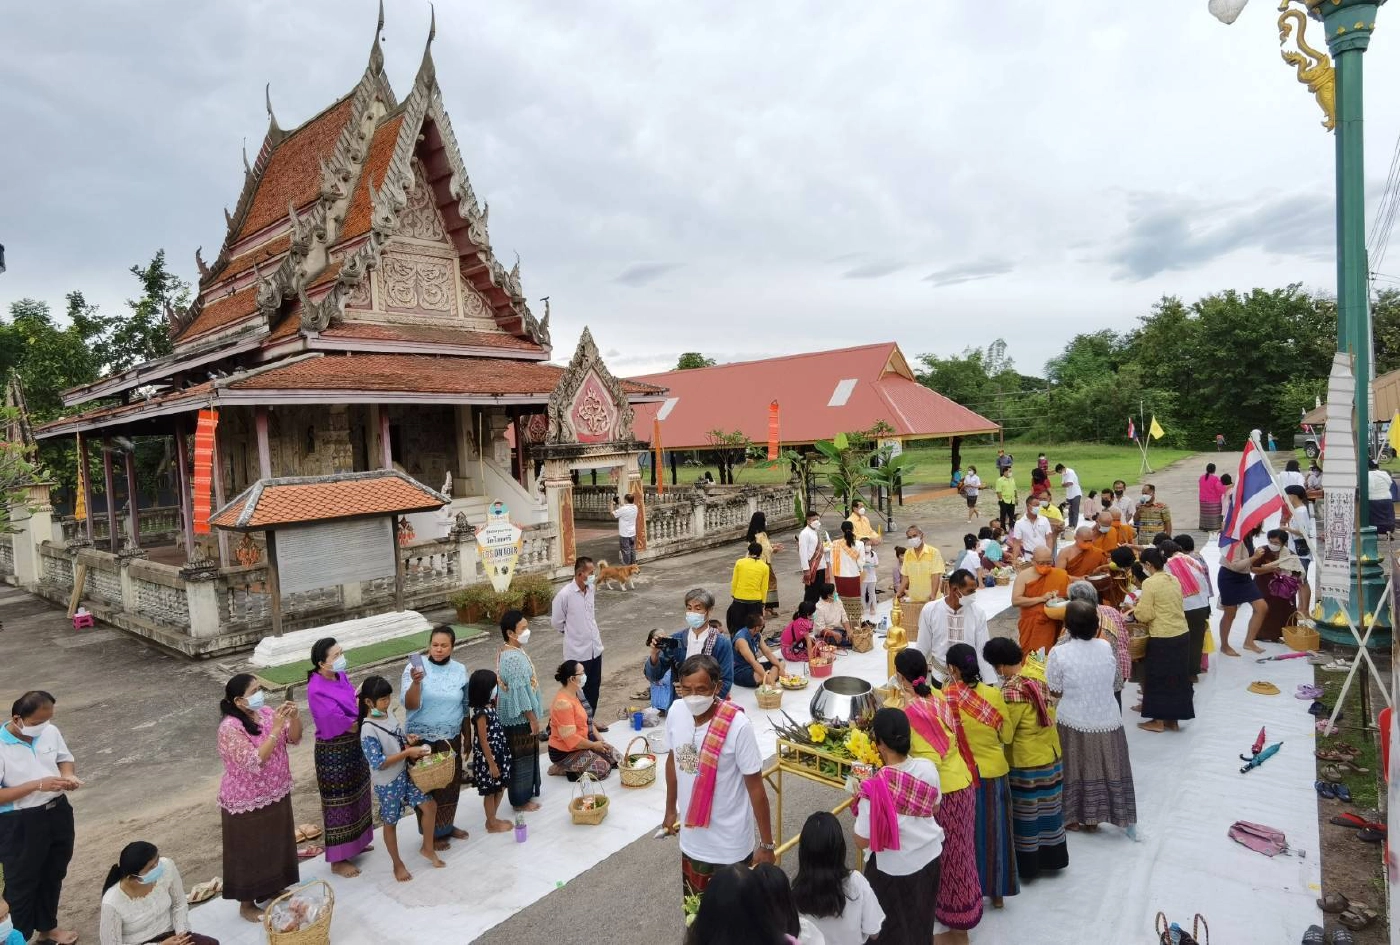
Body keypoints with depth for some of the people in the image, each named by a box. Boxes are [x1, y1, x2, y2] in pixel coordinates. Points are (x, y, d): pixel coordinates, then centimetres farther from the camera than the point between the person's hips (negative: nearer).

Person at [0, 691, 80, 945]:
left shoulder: (51, 732, -7)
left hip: (58, 812, 6)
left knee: (53, 874, 23)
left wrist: (68, 775, -11)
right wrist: (37, 784, -29)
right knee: (21, 883, 12)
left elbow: (65, 758, 10)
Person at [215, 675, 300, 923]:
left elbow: (294, 739, -1)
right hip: (247, 803, -7)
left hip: (276, 794, 7)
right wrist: (276, 728, -37)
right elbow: (254, 761, -33)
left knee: (277, 844, 22)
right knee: (250, 852, 11)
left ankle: (273, 889, 43)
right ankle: (247, 904, 31)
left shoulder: (266, 712, -4)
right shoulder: (230, 728, -25)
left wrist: (294, 717, -20)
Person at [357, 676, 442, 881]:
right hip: (387, 783, -7)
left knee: (430, 806, 9)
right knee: (390, 823, 12)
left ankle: (427, 848, 30)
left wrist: (408, 741, -6)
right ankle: (398, 864, 31)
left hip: (404, 774, 7)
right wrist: (407, 752, -26)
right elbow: (378, 763, -26)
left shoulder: (387, 716, -1)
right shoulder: (368, 730, -24)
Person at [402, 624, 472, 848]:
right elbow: (410, 705, -22)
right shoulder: (415, 667, -13)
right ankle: (432, 833, 25)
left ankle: (447, 825, 37)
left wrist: (467, 737, 12)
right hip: (422, 740, -4)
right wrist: (416, 682, -38)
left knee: (451, 784, 15)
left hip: (451, 739, 4)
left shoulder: (460, 670, -2)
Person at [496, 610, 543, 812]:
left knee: (526, 756, 21)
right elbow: (519, 692, -25)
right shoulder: (514, 658, -27)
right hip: (519, 718, -10)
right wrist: (532, 718, -17)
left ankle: (526, 792, 35)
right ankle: (520, 800, 18)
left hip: (516, 716, 10)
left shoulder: (506, 652, 5)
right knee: (520, 758, 5)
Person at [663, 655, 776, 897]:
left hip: (729, 844, -4)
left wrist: (767, 844, -10)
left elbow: (756, 788, -17)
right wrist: (670, 810, 17)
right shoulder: (675, 715, -12)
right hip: (692, 839, 5)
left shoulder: (738, 726, -27)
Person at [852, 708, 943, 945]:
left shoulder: (875, 787, -33)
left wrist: (859, 801, -10)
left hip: (894, 868, -5)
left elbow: (862, 841, -21)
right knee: (921, 920, 30)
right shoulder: (927, 767, -17)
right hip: (930, 856, 5)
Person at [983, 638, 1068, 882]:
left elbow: (1003, 733, -21)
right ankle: (1051, 857, 37)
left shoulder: (1013, 691, -30)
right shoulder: (1037, 669, -9)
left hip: (1026, 762, -8)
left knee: (1026, 814, 10)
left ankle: (1027, 865, 25)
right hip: (1050, 755, 8)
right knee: (1047, 809, 22)